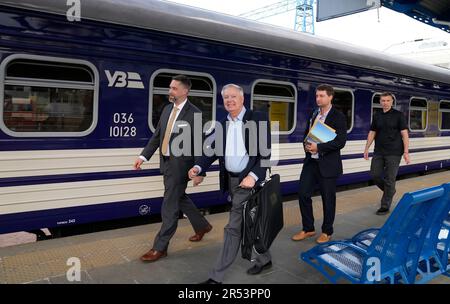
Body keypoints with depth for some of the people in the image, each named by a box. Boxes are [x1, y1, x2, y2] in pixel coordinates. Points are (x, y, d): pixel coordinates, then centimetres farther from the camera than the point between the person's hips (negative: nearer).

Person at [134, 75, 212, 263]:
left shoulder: (194, 114, -13)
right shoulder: (167, 109, 9)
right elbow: (157, 136, 12)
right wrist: (143, 156, 6)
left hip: (180, 165, -8)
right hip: (166, 162, 8)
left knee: (170, 205, 0)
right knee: (179, 199, 21)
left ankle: (160, 248, 13)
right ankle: (202, 225, 42)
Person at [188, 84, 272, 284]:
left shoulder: (258, 118, -8)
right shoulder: (222, 124, 8)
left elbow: (265, 153, -11)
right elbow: (214, 150, 5)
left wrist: (253, 176, -23)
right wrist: (199, 167, -12)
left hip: (248, 180, -6)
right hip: (231, 180, 6)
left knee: (233, 227, -4)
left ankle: (217, 276, 5)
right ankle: (263, 259, 38)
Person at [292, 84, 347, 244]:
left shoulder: (338, 117, -8)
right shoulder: (313, 114, 11)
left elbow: (340, 141, -16)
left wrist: (318, 147, -21)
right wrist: (306, 144, -3)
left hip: (328, 164, -5)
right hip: (311, 161, 6)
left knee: (328, 199, 6)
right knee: (303, 193, 4)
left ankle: (327, 232, 24)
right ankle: (308, 229, 21)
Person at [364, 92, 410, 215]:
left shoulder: (398, 115, -3)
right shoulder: (377, 116, 10)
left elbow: (404, 134, -5)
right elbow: (372, 133, 14)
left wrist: (406, 152, -11)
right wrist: (366, 148, 7)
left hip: (394, 153, -4)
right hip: (378, 152, 5)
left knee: (389, 179, -2)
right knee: (375, 175, 2)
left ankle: (385, 206, 8)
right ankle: (390, 191, 30)